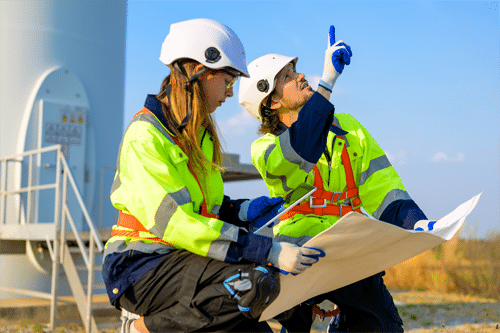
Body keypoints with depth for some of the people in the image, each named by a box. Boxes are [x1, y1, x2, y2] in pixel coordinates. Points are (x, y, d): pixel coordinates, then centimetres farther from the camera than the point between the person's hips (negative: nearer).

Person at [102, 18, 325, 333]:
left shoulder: (200, 131, 13)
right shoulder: (145, 133, -15)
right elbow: (173, 222, -25)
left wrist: (242, 210, 2)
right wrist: (269, 251, -29)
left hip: (181, 260, 8)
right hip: (139, 265, -8)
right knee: (256, 283, -28)